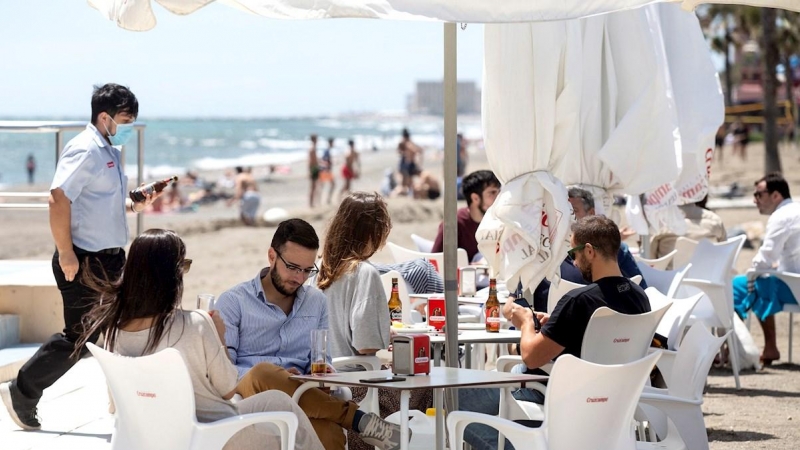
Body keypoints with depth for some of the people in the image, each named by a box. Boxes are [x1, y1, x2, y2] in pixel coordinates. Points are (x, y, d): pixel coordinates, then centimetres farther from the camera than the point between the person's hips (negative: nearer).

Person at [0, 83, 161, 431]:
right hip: (85, 262, -10)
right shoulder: (85, 150, -16)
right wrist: (66, 255, -25)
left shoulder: (109, 152, 14)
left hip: (110, 258, 10)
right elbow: (58, 199, -25)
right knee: (79, 337, -3)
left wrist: (133, 205, 11)